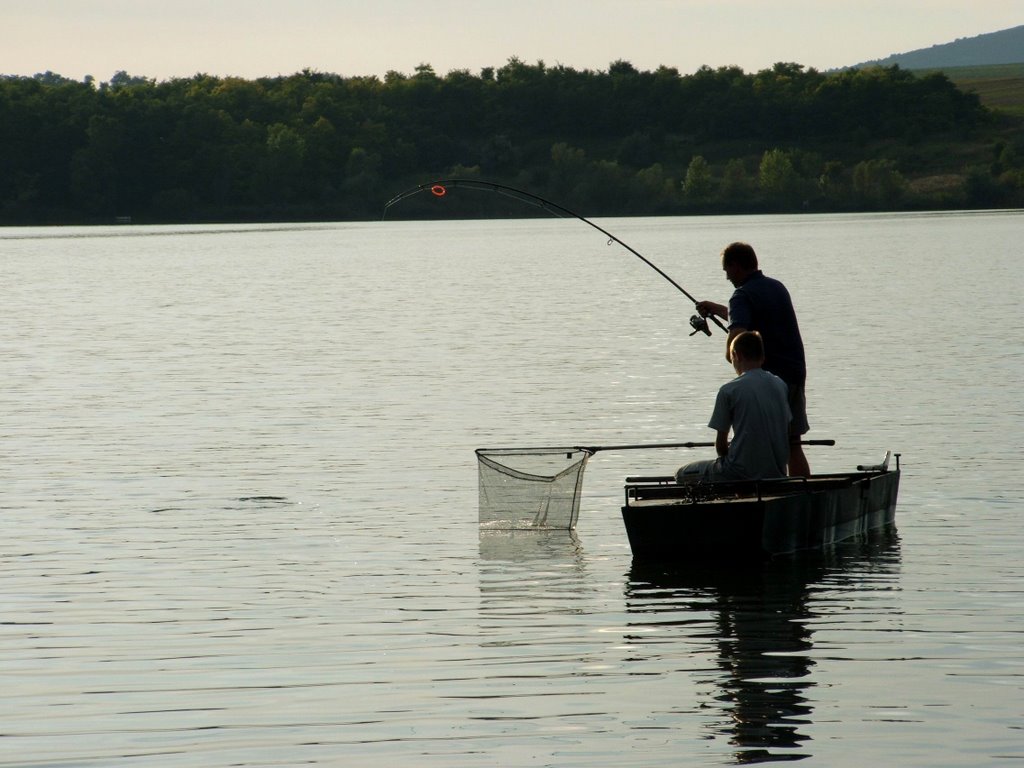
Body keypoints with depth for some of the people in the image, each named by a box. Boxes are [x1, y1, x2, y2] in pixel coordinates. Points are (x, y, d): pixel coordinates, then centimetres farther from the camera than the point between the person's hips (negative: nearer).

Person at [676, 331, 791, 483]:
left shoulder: (729, 390, -9)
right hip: (777, 473, 7)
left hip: (742, 473, -7)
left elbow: (720, 444, -3)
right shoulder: (781, 385, 6)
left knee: (683, 474, 16)